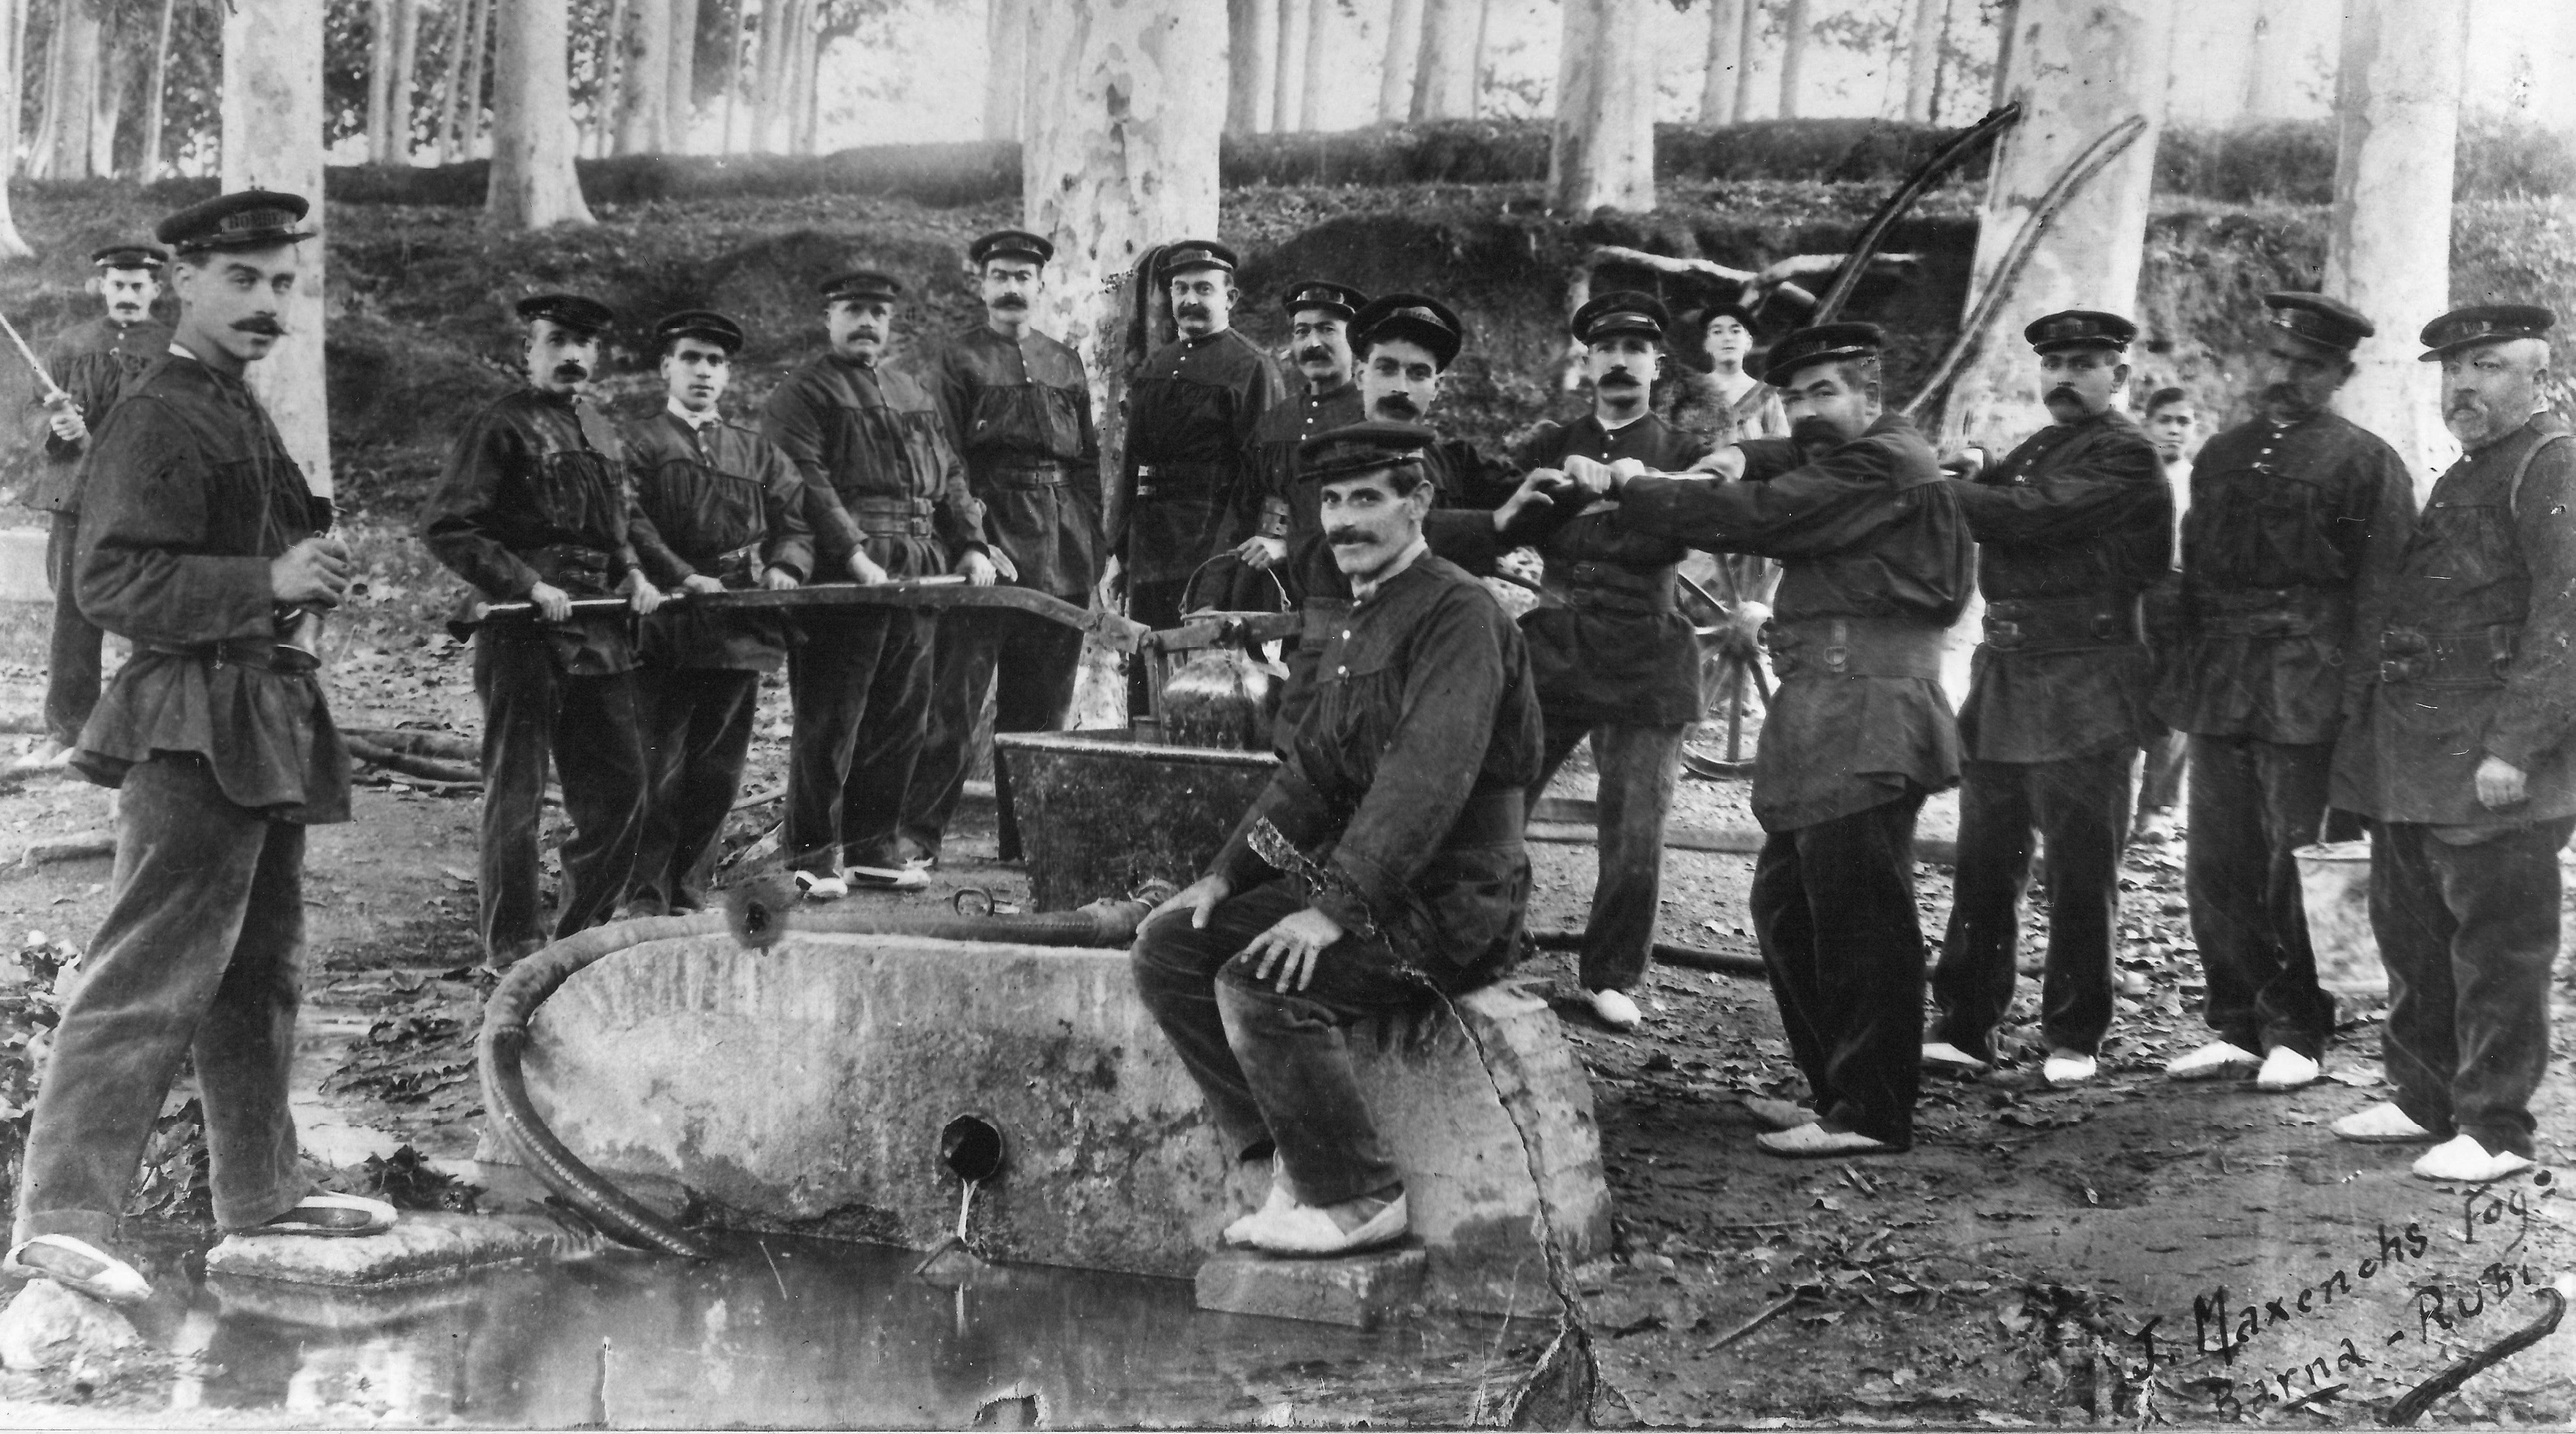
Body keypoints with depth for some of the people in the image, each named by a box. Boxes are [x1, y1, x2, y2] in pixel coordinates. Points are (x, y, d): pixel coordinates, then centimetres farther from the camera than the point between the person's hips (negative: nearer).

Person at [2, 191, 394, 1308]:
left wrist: (311, 575, 15)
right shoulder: (154, 421, -13)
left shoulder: (243, 416, 18)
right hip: (195, 725, -10)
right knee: (151, 976, -12)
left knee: (262, 971, 17)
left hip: (264, 726, 10)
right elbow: (110, 581, -22)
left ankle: (262, 1190, 28)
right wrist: (267, 583, -25)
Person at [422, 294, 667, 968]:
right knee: (516, 789, -1)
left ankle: (585, 927, 21)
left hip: (599, 630, 7)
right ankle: (513, 942, 6)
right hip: (523, 634, -7)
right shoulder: (500, 427, -6)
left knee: (620, 784, 9)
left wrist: (633, 575, 8)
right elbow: (445, 526, -11)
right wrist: (528, 586, -17)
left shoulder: (603, 433, 17)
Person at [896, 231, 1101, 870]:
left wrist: (1092, 550, 7)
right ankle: (919, 833, -4)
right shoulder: (955, 363, 2)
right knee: (955, 701, -7)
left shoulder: (1067, 365, 17)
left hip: (1061, 559, 5)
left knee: (1043, 704, 8)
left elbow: (1087, 462, 16)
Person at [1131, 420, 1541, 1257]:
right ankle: (1290, 1156, 1)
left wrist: (1336, 909, -32)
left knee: (1260, 985, -27)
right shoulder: (1361, 622, 17)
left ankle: (1361, 1199, -11)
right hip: (1363, 880, 10)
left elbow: (1429, 777, -25)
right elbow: (1315, 773, 18)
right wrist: (1226, 876, 5)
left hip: (1450, 899, -10)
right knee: (1169, 949, -1)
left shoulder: (1458, 614, -14)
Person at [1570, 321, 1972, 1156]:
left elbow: (1750, 519, -17)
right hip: (1824, 723, 11)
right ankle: (1836, 1089, 21)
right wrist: (1742, 458, 8)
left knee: (1858, 919, -8)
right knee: (1786, 907, 13)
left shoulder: (1880, 468, -12)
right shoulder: (1851, 459, 19)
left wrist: (1622, 488, -8)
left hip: (1863, 727, -11)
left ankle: (1870, 1117, -5)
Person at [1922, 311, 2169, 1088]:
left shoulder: (2125, 456, -7)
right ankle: (1964, 1026, 13)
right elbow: (1996, 507, 12)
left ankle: (2073, 1038, 10)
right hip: (2003, 674, 7)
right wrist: (1965, 485, -7)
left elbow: (2032, 517, -19)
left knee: (2081, 872, 1)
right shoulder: (2036, 449, 20)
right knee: (1984, 863, 8)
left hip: (2083, 688, -7)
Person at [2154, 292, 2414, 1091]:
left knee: (2297, 867, -2)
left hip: (2307, 692, -6)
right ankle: (2237, 1025, 17)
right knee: (2217, 867, 7)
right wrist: (2171, 680, 13)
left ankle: (2297, 1034, 9)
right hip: (2220, 691, 6)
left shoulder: (2364, 463, -1)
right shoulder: (2220, 456, 17)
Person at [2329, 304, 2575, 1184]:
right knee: (2412, 937, 14)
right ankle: (2427, 1100, 25)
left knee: (2497, 946, -3)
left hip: (2490, 758, -9)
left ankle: (2495, 1130, 3)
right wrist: (2366, 711, 15)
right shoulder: (2463, 477, 21)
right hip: (2408, 760, 9)